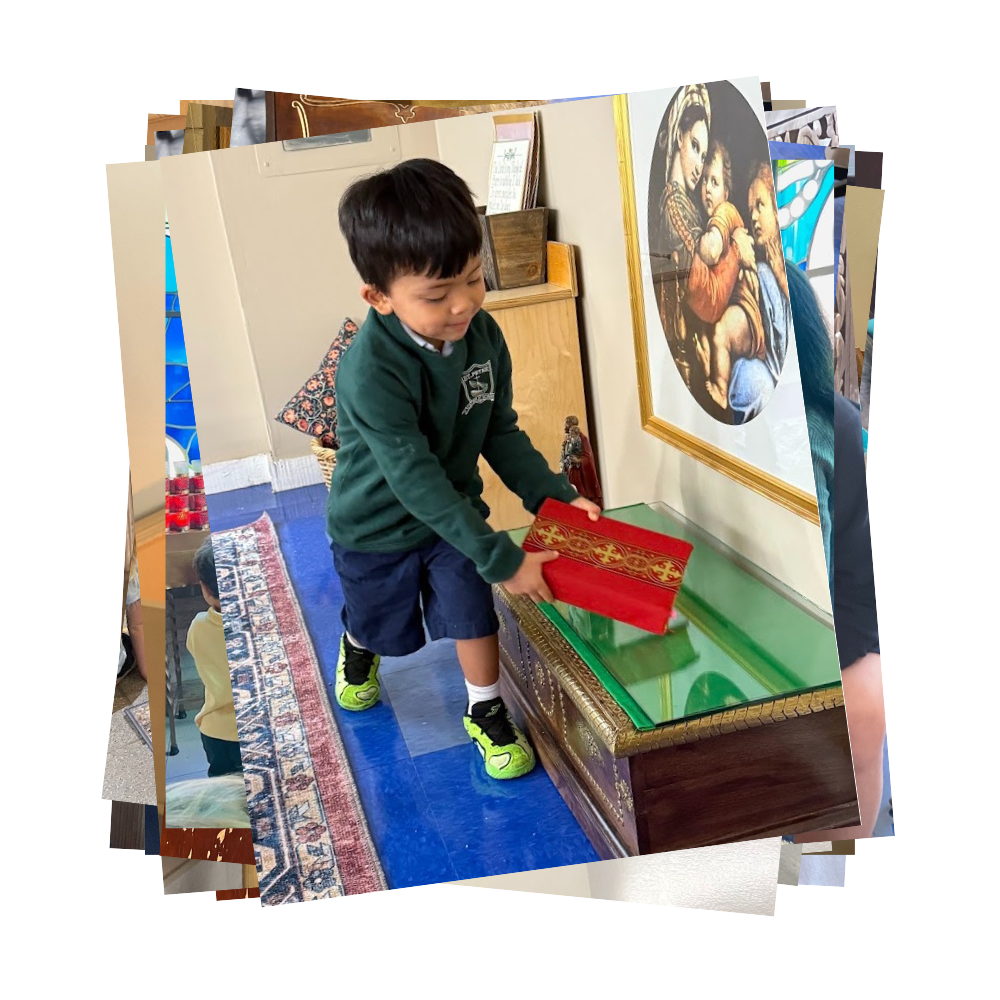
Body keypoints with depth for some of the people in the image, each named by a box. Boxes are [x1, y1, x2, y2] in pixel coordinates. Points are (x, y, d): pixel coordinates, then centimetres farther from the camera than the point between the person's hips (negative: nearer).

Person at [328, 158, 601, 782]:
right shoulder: (371, 373, -37)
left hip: (456, 509, 3)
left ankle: (487, 715, 29)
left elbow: (502, 432, -5)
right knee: (380, 623, 22)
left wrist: (555, 495, -16)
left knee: (475, 614, 3)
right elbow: (416, 482, -34)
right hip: (377, 528, -3)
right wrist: (502, 559, -32)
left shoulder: (483, 333, -17)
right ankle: (358, 651, 58)